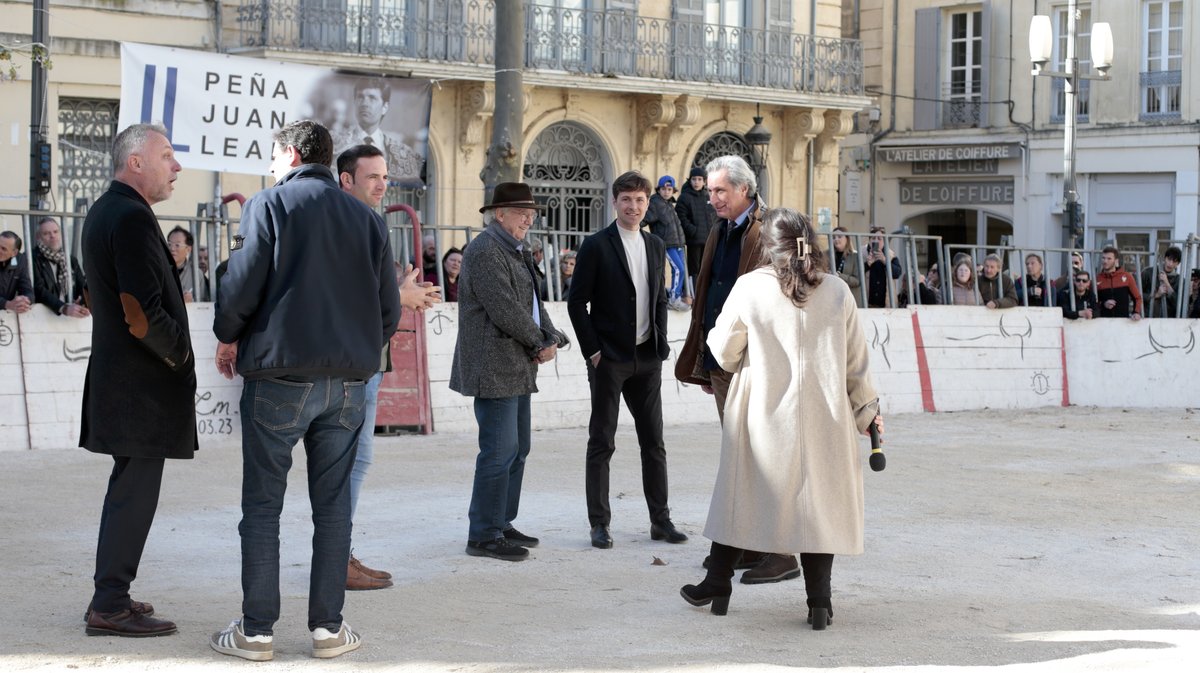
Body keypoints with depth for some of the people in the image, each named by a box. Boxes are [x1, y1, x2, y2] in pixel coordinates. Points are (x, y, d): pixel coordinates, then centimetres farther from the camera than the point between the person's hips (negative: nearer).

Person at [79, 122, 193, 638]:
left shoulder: (102, 212, 14)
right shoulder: (133, 218, -18)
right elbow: (142, 315, -24)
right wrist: (179, 356, -9)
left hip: (116, 375, 11)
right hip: (142, 383, -11)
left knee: (128, 486, 18)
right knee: (135, 491, -5)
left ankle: (111, 594, 25)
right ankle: (109, 606, 0)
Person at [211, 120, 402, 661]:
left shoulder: (270, 204, -3)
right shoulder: (367, 217, 9)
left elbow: (242, 282, -9)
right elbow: (389, 307, 7)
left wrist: (228, 338, 8)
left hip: (280, 375, -3)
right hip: (348, 382, 4)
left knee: (262, 503, 3)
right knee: (333, 505, 8)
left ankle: (256, 629, 4)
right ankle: (328, 627, 10)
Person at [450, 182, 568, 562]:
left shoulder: (518, 252, 19)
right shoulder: (486, 251, -13)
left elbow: (532, 303, 18)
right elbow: (504, 309, -20)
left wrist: (552, 339, 0)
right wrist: (539, 343, -7)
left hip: (517, 369, 10)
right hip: (494, 369, -10)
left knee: (517, 449, 14)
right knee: (500, 452, -10)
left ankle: (501, 524, 23)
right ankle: (484, 536, -5)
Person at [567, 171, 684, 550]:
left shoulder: (655, 246, 11)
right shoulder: (596, 246, -5)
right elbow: (577, 302, -6)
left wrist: (661, 344, 7)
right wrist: (592, 350, -10)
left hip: (647, 359, 5)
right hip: (609, 358, -5)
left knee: (654, 441, 8)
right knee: (602, 443, 1)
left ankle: (660, 519, 16)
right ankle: (599, 523, 6)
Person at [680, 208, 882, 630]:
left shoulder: (750, 287, -6)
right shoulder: (837, 293, -1)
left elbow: (724, 351, 1)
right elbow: (856, 363, 4)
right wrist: (868, 411, 17)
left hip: (763, 416, -1)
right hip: (823, 418, 1)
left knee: (740, 495, 12)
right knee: (818, 500, 6)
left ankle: (717, 587, 22)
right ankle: (819, 603, 4)